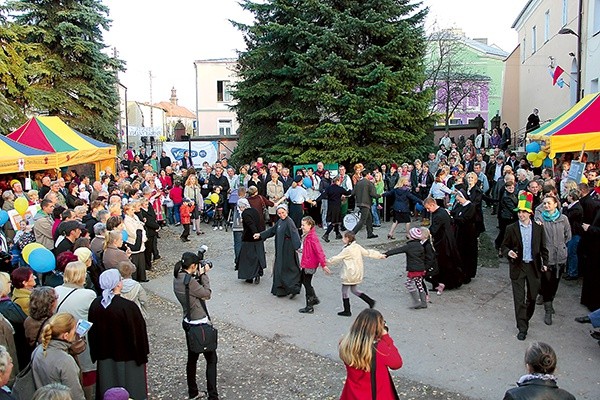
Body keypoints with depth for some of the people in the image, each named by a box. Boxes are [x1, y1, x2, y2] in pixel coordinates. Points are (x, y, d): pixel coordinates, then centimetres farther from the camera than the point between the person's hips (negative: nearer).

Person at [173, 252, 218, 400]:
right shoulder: (189, 281, -26)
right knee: (211, 359, 2)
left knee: (192, 357, 19)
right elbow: (207, 294, -16)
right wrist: (203, 274, -10)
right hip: (200, 324, -9)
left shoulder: (177, 278, 1)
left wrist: (199, 275, 0)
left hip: (189, 322, 9)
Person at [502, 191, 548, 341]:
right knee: (519, 298, -2)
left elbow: (543, 248, 9)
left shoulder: (538, 228, 1)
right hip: (517, 266, -2)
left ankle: (526, 318, 36)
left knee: (531, 297, 13)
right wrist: (508, 252, -19)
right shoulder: (511, 228, -4)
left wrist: (545, 263, 1)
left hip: (533, 266, 2)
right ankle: (522, 328, 5)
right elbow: (504, 246, 2)